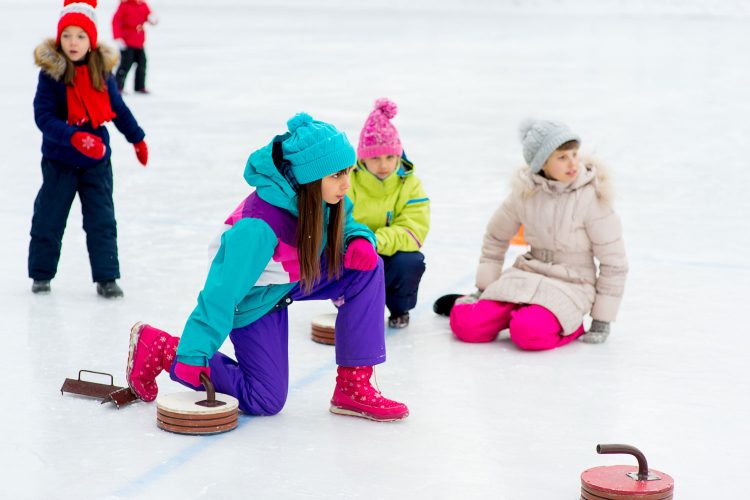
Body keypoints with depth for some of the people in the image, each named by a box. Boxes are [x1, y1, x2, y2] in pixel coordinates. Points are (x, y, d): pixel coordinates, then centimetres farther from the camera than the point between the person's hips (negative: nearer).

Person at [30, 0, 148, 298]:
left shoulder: (102, 71, -3)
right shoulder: (51, 74, -14)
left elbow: (118, 109, 12)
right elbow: (44, 117, -21)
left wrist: (137, 138, 22)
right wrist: (74, 138, -35)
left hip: (97, 161, 2)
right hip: (59, 160, -2)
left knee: (102, 221, 3)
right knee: (48, 219, 9)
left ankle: (106, 278, 10)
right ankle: (41, 274, 25)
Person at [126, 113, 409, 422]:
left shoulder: (326, 198, -18)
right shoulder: (261, 226, -39)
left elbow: (344, 223, 6)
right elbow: (224, 290, -33)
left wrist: (358, 239, -19)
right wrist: (193, 355, -30)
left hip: (296, 279, 7)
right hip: (253, 300, -7)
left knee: (367, 268, -15)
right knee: (265, 401, -3)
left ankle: (354, 386, -9)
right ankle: (159, 348, 8)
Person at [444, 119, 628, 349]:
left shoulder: (592, 197, -15)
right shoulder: (525, 192, -4)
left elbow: (614, 262, -9)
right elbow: (496, 237, 13)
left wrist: (602, 322, -8)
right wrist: (483, 289, 11)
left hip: (571, 285, -3)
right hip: (528, 276, 3)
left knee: (528, 333, -32)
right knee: (466, 325, -16)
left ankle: (570, 325, -2)